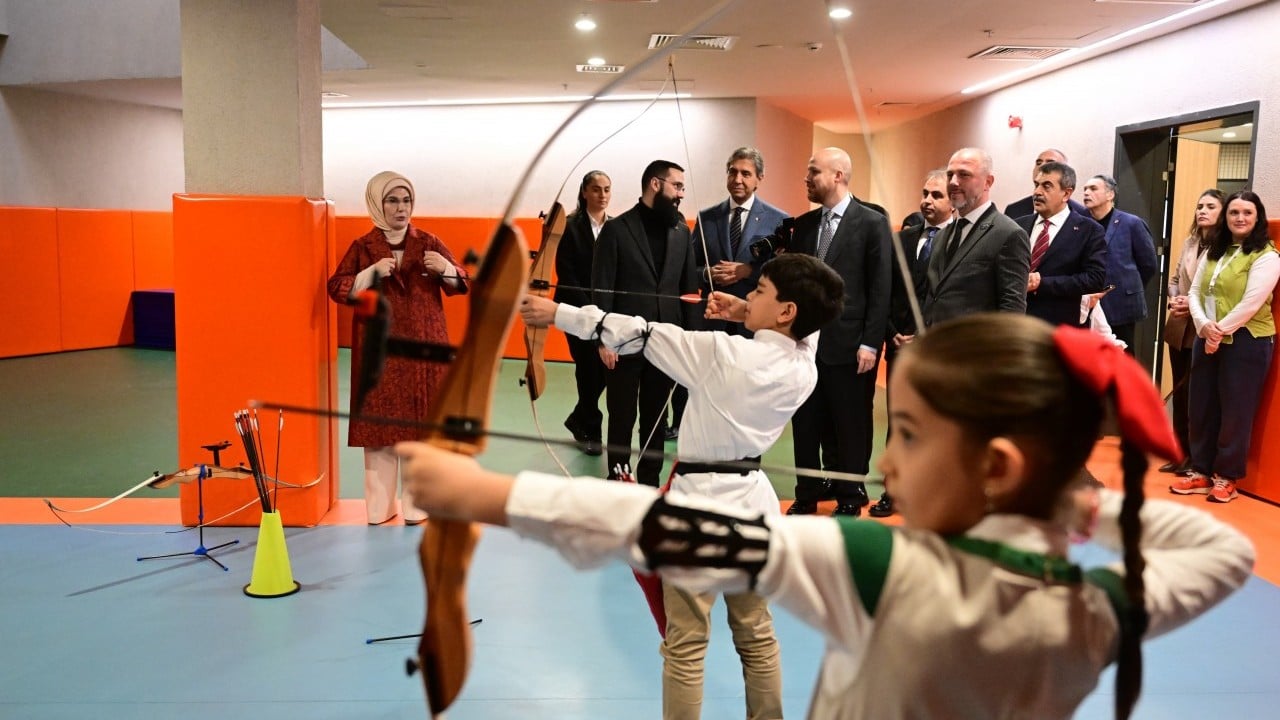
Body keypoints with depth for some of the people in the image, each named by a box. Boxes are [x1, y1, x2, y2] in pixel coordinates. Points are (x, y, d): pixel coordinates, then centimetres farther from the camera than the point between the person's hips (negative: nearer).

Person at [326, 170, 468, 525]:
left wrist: (445, 269, -17)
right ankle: (380, 506, 7)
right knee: (379, 424, -1)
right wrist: (371, 273, -17)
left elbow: (461, 284, 4)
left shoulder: (429, 243, 5)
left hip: (423, 349, 1)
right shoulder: (362, 247, 4)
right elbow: (337, 289, -2)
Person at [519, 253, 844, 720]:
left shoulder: (721, 353, -20)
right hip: (752, 503, 6)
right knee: (757, 636, 20)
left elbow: (640, 335, -15)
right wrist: (750, 319, 4)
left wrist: (557, 313, -7)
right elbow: (797, 334, 20)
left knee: (685, 647, 7)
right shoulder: (804, 370, -5)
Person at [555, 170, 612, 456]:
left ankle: (579, 419, 26)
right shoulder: (570, 226, -5)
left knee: (604, 369, 3)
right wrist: (588, 308, -15)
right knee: (589, 370, 0)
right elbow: (565, 274, -9)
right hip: (579, 309, -3)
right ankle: (591, 430, 16)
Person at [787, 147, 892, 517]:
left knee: (850, 427, 7)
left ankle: (850, 497, 21)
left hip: (849, 345, -5)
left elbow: (880, 289, -8)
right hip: (806, 341, 5)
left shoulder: (872, 223, -5)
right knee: (806, 424, 10)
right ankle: (807, 494, 23)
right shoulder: (804, 224, 11)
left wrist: (870, 343, -12)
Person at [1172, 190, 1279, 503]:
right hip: (1207, 340, 6)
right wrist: (1203, 325, -11)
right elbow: (1195, 292, 6)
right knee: (1201, 408, 9)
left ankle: (1226, 476, 14)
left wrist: (1220, 332, -15)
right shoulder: (1213, 252, 13)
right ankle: (1201, 472, 20)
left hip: (1247, 342, -6)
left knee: (1235, 412, 2)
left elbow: (1251, 304, -17)